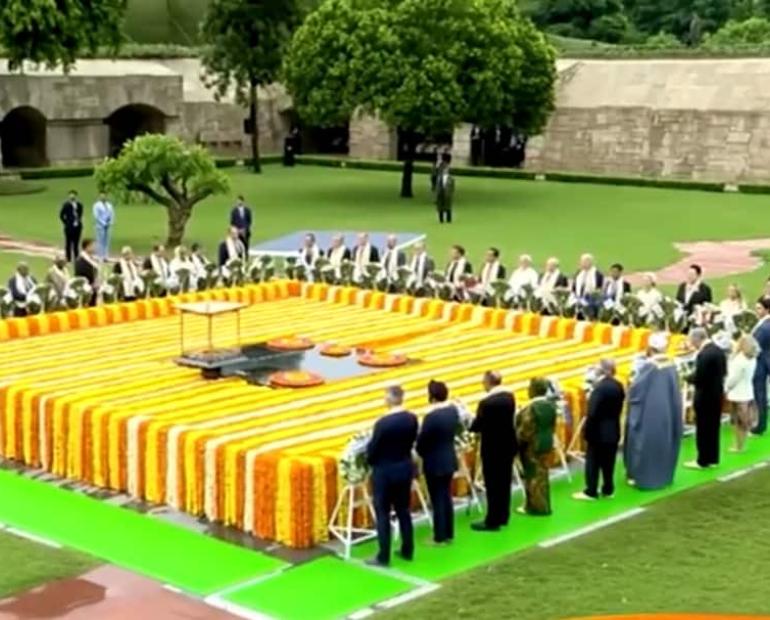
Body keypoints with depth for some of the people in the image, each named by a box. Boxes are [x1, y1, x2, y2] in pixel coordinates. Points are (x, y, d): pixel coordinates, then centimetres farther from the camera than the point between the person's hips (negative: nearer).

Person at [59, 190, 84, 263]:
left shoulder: (79, 205, 5)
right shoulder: (66, 205, -10)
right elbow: (61, 215, -4)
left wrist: (79, 221, 11)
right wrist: (65, 223, -6)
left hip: (77, 226, 5)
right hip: (69, 227, -5)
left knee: (76, 243, 10)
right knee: (68, 242, 1)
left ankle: (76, 258, 18)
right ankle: (68, 258, 7)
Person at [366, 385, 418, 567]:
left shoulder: (383, 423, -24)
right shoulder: (412, 419, -6)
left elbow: (373, 449, -13)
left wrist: (369, 460, 8)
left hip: (385, 471, -6)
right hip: (405, 467, 6)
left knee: (383, 513, 4)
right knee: (403, 510, 18)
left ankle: (383, 557, 8)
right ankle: (408, 550, 26)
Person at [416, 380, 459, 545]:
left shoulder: (431, 416, -25)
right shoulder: (453, 410, -2)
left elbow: (421, 442, -14)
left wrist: (422, 454, 6)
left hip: (435, 463, -7)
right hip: (450, 460, 7)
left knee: (437, 500, 3)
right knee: (446, 497, 17)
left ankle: (440, 537, 12)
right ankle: (449, 534, 25)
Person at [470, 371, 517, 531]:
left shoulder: (486, 402, -23)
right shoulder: (510, 397, 1)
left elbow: (477, 426, -15)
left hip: (492, 448, -7)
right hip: (508, 445, 7)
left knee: (493, 485, 1)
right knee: (505, 482, 15)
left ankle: (493, 521, 6)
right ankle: (503, 517, 25)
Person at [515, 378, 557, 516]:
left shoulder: (532, 407, -24)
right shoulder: (551, 404, 2)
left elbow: (525, 429, -20)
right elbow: (553, 426, 11)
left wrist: (517, 442, -6)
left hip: (532, 445, -8)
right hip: (547, 442, 8)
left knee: (533, 475, 2)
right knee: (542, 473, 16)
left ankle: (535, 507, 9)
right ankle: (544, 505, 23)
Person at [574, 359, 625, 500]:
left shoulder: (599, 388, -23)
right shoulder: (619, 386, 2)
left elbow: (592, 413, -22)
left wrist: (587, 431, -14)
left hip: (599, 431, -7)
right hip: (613, 431, 7)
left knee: (593, 462, 3)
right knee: (608, 462, 15)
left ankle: (591, 492, 8)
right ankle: (608, 490, 21)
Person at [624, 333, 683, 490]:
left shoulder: (647, 366, -19)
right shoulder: (671, 366, -1)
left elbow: (636, 389, -15)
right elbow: (675, 393, 6)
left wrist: (632, 383, 5)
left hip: (648, 412, -6)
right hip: (666, 413, 6)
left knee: (646, 442, 4)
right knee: (662, 441, 16)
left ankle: (642, 477, 8)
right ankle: (663, 475, 24)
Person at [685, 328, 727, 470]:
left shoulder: (703, 354, -24)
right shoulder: (719, 350, 5)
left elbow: (698, 378, -25)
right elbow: (724, 372, 14)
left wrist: (688, 377, -6)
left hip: (705, 396, -9)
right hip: (717, 393, 9)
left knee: (703, 429, 1)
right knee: (713, 427, 15)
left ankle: (703, 461, 8)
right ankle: (713, 459, 22)